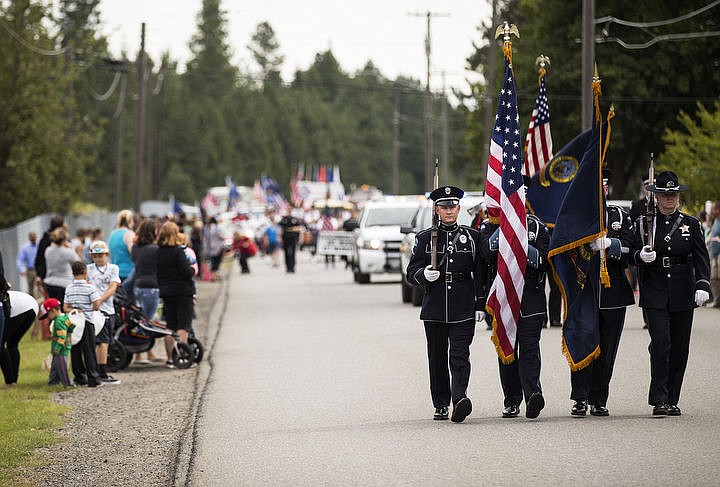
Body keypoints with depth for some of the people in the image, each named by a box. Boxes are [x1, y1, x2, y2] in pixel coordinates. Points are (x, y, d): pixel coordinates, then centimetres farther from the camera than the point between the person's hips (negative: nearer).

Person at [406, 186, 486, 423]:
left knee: (459, 356, -14)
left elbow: (480, 274, 9)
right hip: (434, 309, 1)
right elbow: (412, 273, 5)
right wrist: (424, 275, -18)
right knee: (437, 358, 7)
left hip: (463, 310, -1)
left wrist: (480, 305, 3)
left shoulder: (471, 237, 6)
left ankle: (459, 398, -26)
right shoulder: (425, 238, 6)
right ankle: (441, 405, 16)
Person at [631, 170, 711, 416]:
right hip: (655, 293, -2)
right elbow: (634, 255, 7)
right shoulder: (643, 224, 5)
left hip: (682, 294, 2)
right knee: (661, 342, -15)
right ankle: (659, 400, -13)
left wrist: (702, 285, -13)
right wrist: (642, 256, -17)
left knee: (679, 348, 5)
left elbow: (701, 257, 1)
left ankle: (672, 400, 15)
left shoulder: (691, 224, 7)